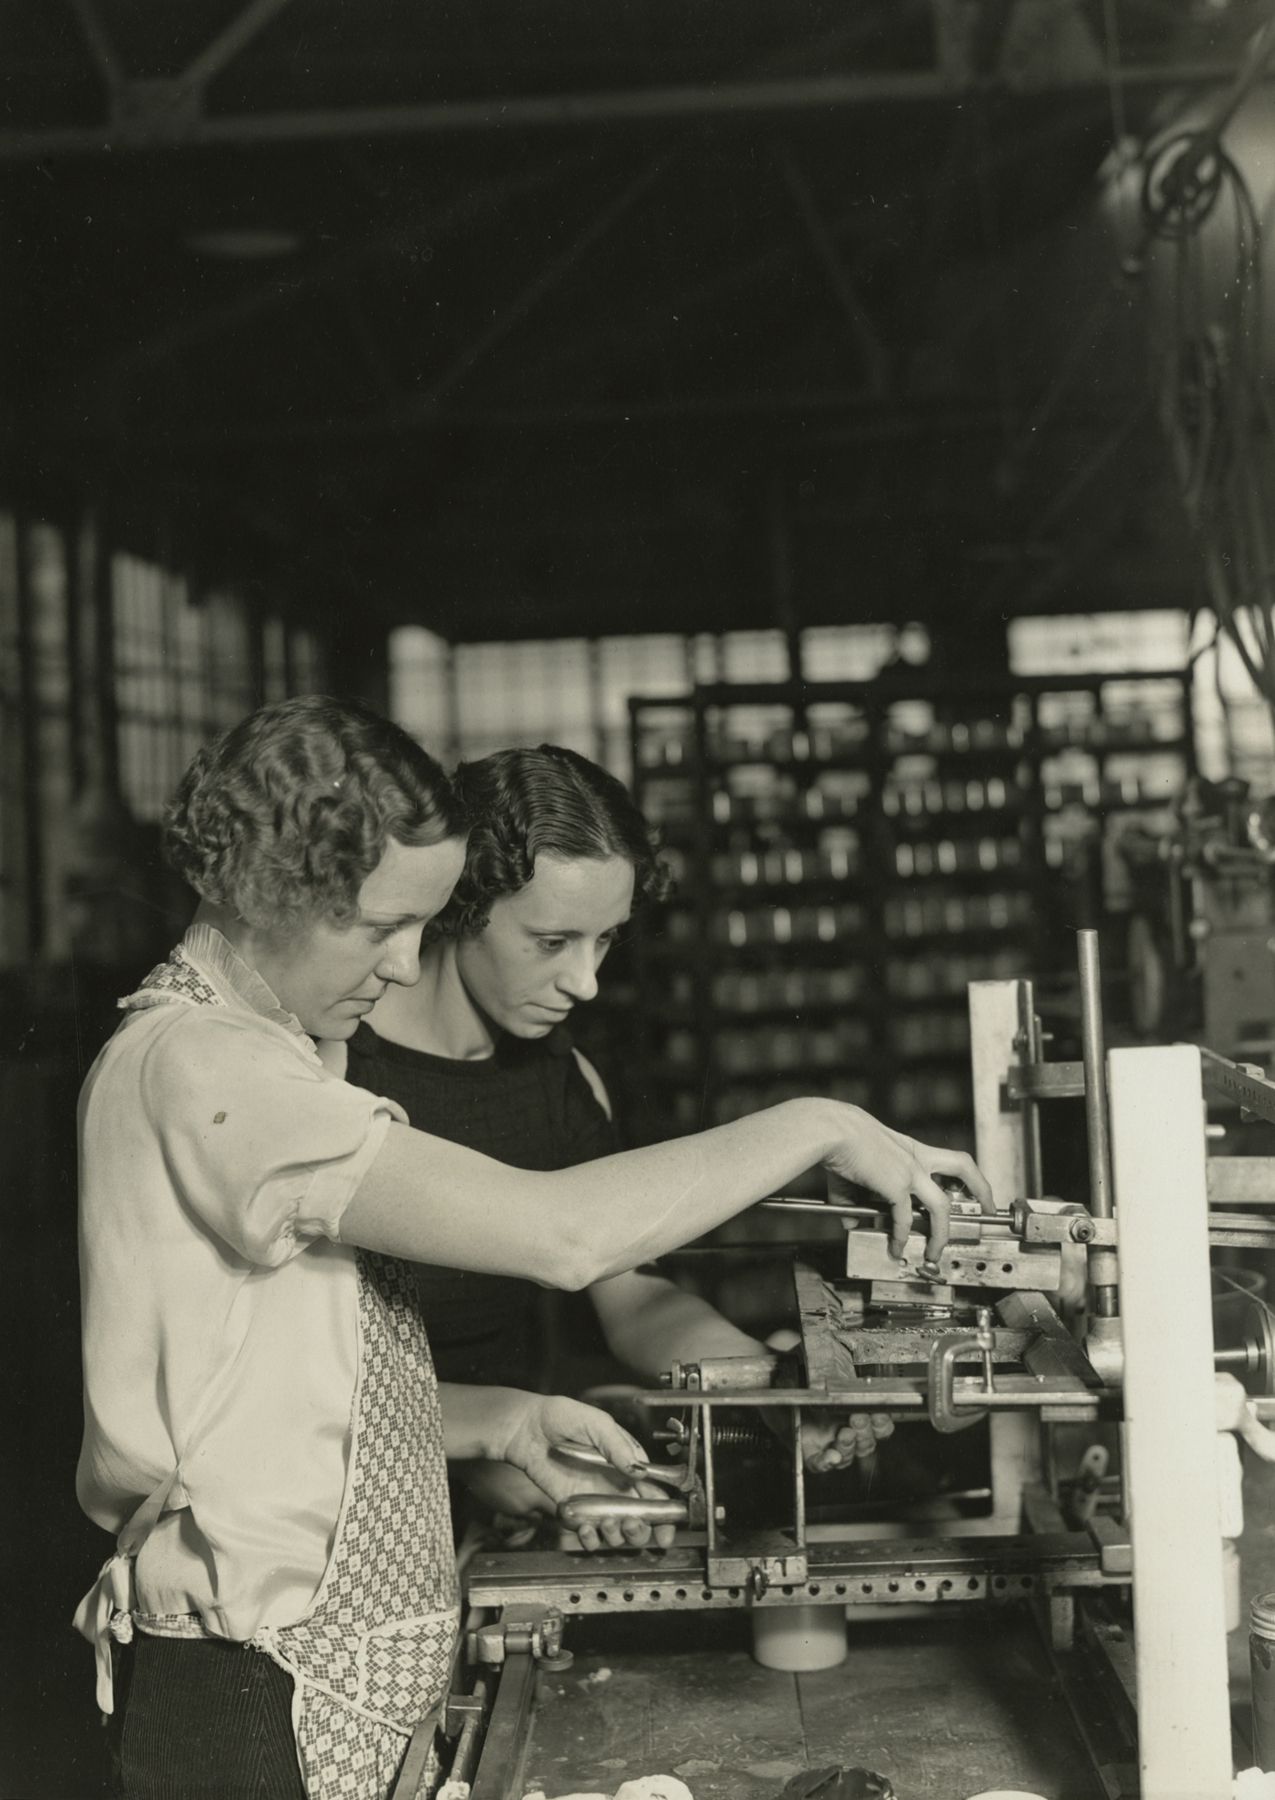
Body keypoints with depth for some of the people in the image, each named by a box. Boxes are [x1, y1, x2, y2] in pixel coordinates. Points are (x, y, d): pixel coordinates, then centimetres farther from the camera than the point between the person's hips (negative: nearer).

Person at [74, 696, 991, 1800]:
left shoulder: (236, 1059, 13)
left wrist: (485, 1420, 7)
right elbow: (561, 1235, -28)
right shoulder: (199, 1068, -20)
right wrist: (816, 1128, -18)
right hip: (258, 1705, -10)